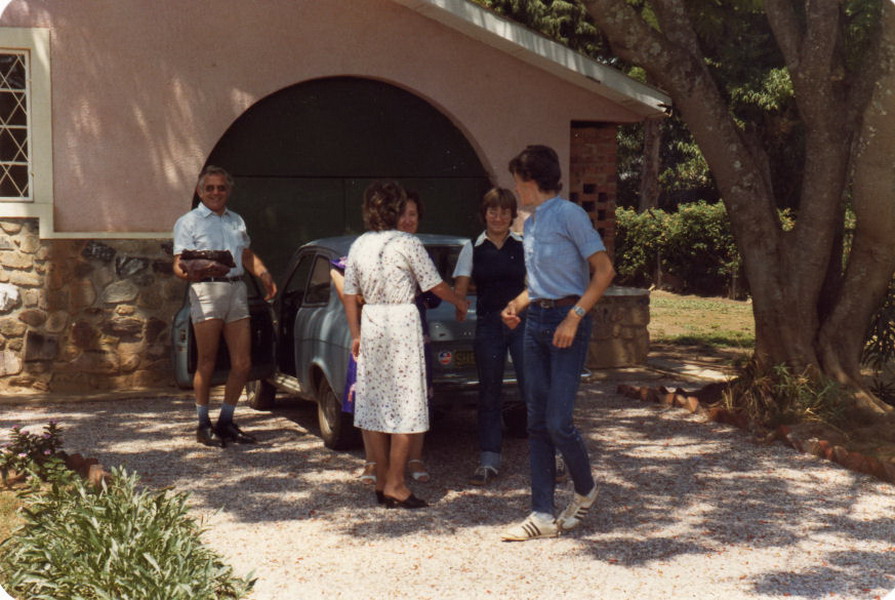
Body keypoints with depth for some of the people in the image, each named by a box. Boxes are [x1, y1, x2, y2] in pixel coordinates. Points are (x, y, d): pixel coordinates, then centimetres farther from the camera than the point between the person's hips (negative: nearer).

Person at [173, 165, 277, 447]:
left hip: (236, 290, 5)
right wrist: (191, 273, -27)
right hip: (206, 290, -5)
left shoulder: (237, 221, 24)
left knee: (242, 363, 2)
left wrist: (264, 274, 8)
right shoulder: (188, 222, 5)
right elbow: (178, 264, -4)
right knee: (206, 363, -3)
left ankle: (226, 422, 13)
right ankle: (203, 425, 7)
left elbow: (248, 255, 28)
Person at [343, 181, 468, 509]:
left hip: (371, 325, 6)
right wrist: (460, 302, 15)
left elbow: (350, 296, 9)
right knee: (406, 405, -1)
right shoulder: (407, 244, -9)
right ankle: (395, 484, -1)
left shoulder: (358, 246, 6)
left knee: (374, 402, 10)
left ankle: (382, 481, 17)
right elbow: (435, 286, -3)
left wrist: (356, 335, 18)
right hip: (402, 324, -5)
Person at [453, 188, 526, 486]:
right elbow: (460, 288, -1)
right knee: (489, 393, 6)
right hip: (488, 325, 1)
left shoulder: (524, 245, 5)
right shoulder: (472, 249, 6)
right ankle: (488, 461, 13)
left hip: (522, 321, -1)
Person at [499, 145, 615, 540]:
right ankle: (542, 515, 8)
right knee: (537, 423, 5)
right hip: (535, 323, 8)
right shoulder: (530, 223, 16)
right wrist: (516, 306, 8)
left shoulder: (569, 215, -8)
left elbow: (604, 271, -11)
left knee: (557, 421, -9)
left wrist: (574, 317, -18)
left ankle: (585, 491, 17)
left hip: (566, 321, -8)